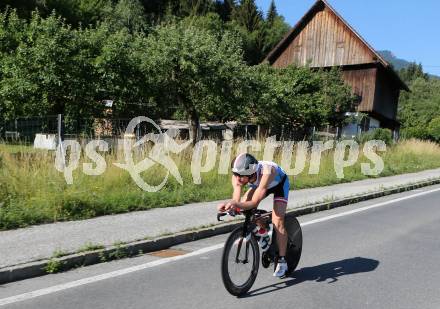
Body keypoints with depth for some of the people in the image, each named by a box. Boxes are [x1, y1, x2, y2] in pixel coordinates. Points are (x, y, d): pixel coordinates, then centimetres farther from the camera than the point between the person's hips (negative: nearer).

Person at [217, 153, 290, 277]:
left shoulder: (266, 172, -46)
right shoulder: (238, 177, -31)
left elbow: (254, 202, -48)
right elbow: (236, 200, -37)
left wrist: (236, 205, -65)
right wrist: (229, 204, -60)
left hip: (280, 183, -5)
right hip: (258, 184, 5)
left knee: (278, 221, -19)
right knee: (244, 203, -15)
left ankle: (282, 261, -8)